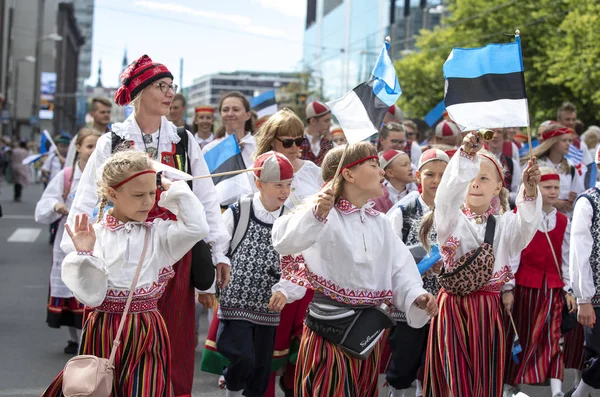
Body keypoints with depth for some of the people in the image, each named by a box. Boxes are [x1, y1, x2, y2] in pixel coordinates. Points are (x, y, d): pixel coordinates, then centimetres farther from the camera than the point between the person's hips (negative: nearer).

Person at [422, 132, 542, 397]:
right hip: (452, 308, -2)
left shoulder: (504, 224, 7)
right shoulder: (451, 219, 1)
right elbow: (448, 192, -20)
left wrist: (530, 190, -35)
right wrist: (465, 156, -37)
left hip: (488, 310, 2)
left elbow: (526, 226, -15)